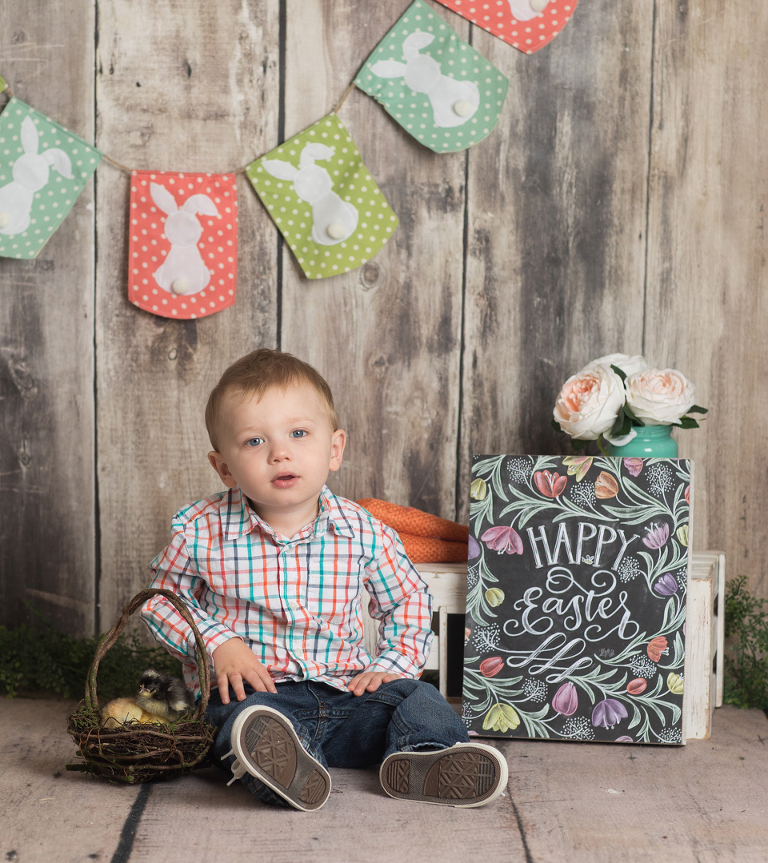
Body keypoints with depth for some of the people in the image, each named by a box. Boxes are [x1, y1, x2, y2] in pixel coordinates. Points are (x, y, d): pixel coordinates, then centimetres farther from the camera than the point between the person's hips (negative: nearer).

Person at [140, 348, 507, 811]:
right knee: (254, 718, -35)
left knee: (418, 699, -17)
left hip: (343, 684, 3)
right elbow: (160, 600, 8)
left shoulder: (364, 533, -2)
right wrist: (215, 643, -8)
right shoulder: (201, 532, -6)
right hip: (252, 686, -3)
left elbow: (408, 598, 15)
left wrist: (395, 663, -1)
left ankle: (418, 757, -42)